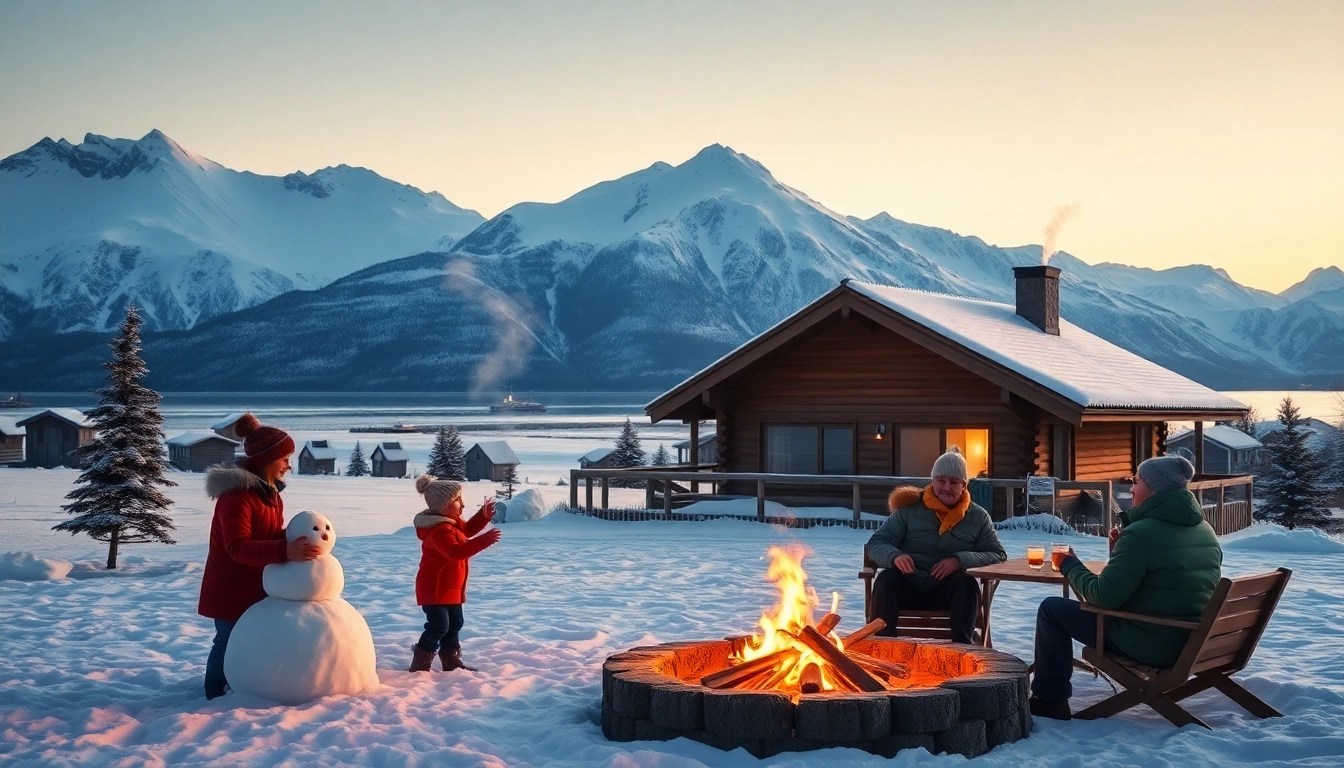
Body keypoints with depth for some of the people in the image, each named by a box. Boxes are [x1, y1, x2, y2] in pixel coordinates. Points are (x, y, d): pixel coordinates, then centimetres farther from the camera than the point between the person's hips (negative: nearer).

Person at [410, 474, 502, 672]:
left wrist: (484, 516, 8)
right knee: (438, 627, -10)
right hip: (435, 588, -11)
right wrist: (484, 540, -45)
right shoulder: (440, 530, -28)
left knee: (454, 625, 17)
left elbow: (467, 530, 25)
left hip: (451, 588, 11)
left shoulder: (452, 522, 7)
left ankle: (452, 662, 28)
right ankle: (419, 665, 0)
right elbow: (456, 551, -40)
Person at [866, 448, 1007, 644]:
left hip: (951, 591, 0)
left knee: (967, 584, -32)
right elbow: (876, 543, 4)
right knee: (886, 579, -31)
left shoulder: (978, 517, 11)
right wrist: (895, 556, -22)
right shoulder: (910, 508, 7)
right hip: (908, 586, 0)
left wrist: (961, 560, -16)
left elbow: (999, 555, 3)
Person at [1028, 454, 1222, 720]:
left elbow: (1103, 597, -19)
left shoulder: (1141, 533, -20)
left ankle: (1050, 700, 13)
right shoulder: (1206, 531, 6)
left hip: (1151, 647, -9)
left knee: (1051, 609, 5)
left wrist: (1069, 565, -2)